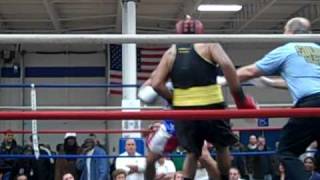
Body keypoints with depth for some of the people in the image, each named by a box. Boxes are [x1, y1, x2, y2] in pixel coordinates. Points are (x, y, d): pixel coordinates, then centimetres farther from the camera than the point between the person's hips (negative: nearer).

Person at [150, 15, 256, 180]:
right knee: (222, 146, 22)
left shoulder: (171, 52, 13)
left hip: (183, 109, 3)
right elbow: (226, 64, -15)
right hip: (210, 106, -2)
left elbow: (156, 83, 2)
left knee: (193, 152, 18)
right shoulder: (208, 45, 4)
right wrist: (240, 98, -10)